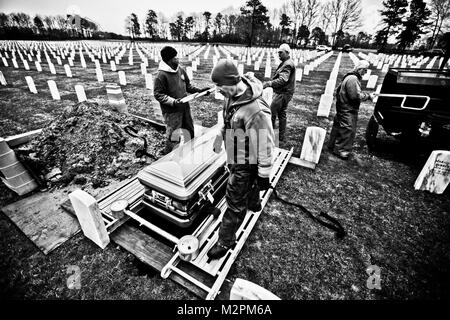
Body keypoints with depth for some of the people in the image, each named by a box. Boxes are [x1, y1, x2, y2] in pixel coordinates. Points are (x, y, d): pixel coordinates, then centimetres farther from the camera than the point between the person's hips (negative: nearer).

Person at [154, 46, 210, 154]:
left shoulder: (181, 70, 3)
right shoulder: (161, 75, -16)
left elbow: (188, 85, 15)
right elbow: (158, 94, -15)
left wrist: (199, 91, 3)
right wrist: (173, 102, -25)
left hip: (185, 108, 7)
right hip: (171, 112, -7)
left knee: (190, 130, 19)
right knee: (173, 136, 3)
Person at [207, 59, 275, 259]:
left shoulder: (256, 110, -32)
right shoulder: (233, 96, -4)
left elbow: (265, 144, -25)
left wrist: (264, 174, -18)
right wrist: (220, 137, 23)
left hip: (245, 163, -8)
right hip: (235, 158, 8)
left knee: (235, 203, 5)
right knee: (248, 187, 33)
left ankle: (225, 241, 25)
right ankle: (254, 204, 63)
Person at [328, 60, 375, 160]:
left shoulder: (350, 77, 15)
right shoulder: (353, 79, -19)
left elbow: (339, 89, 23)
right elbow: (356, 96, -24)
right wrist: (368, 96, -12)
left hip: (343, 108, 11)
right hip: (348, 110, -11)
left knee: (338, 127, 17)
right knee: (348, 129, -7)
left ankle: (332, 146, 28)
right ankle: (341, 150, 0)